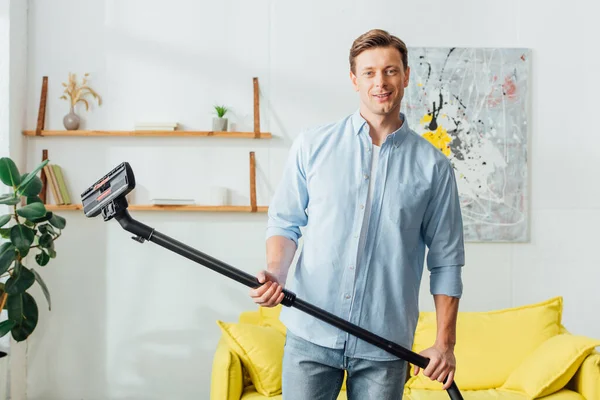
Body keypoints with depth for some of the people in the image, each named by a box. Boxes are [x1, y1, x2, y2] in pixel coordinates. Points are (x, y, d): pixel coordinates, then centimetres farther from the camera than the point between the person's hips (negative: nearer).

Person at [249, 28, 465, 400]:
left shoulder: (433, 166, 2)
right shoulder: (313, 145, 3)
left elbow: (446, 261, 4)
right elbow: (285, 222, 9)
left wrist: (445, 343, 1)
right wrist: (276, 272, -11)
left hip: (384, 346, 0)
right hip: (311, 334, 0)